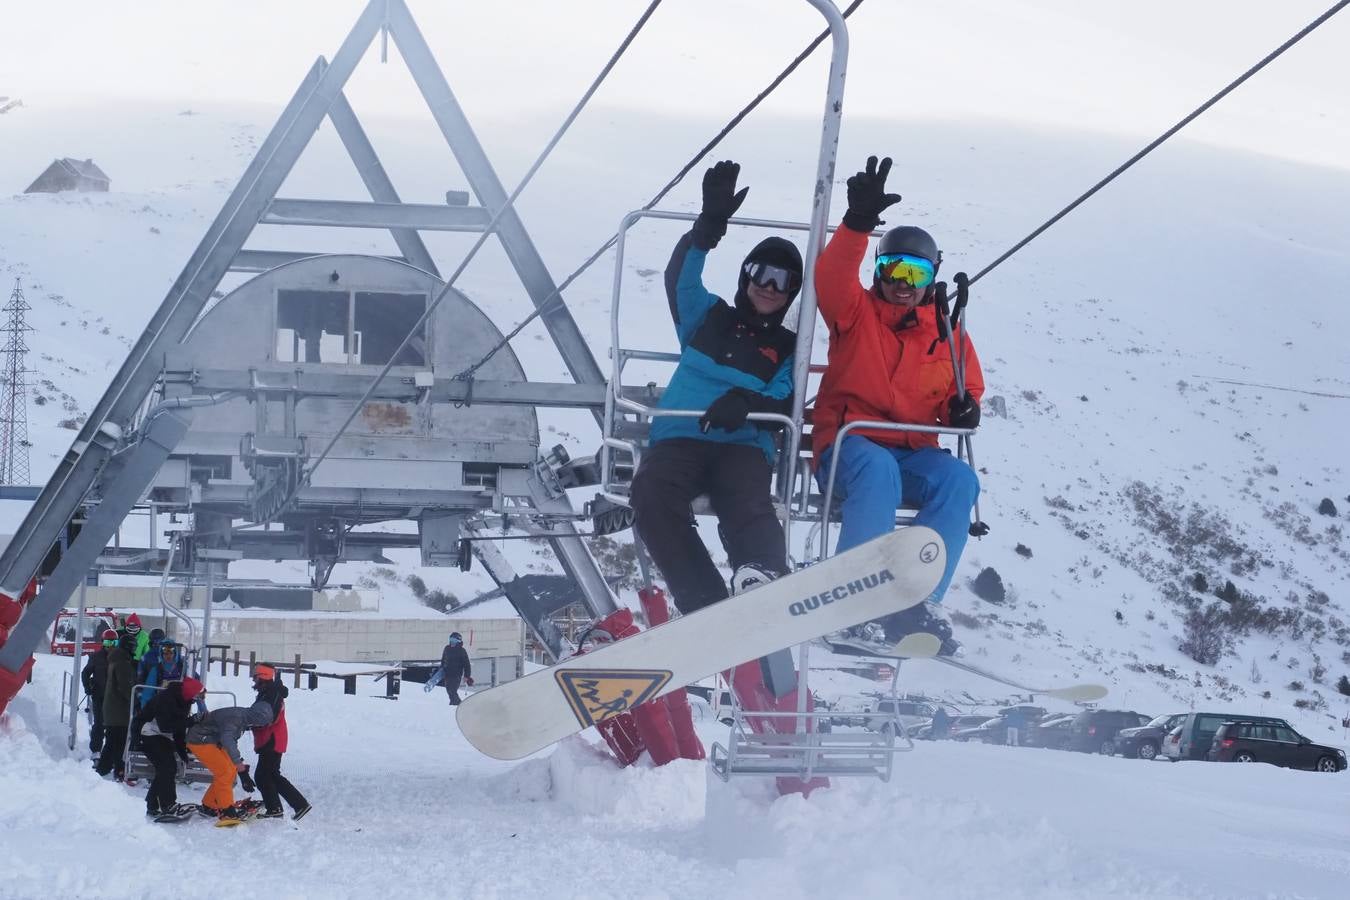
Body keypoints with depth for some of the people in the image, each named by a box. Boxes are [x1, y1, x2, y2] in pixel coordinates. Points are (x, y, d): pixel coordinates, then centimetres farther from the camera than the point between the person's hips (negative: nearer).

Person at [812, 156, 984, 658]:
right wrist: (858, 223, -29)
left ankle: (917, 603, -37)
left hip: (913, 452, 3)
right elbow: (831, 278, -12)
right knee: (878, 470, -39)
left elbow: (965, 392, 20)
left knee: (958, 480, -30)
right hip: (848, 444, -3)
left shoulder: (948, 335, 16)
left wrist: (963, 410, -6)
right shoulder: (857, 313, 8)